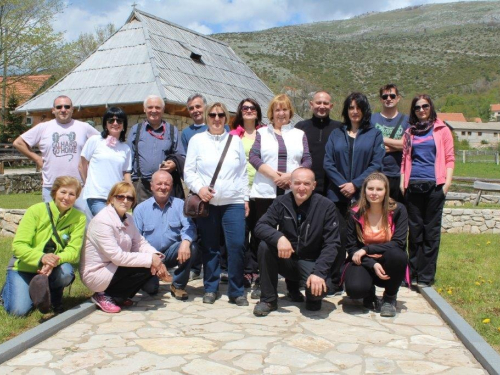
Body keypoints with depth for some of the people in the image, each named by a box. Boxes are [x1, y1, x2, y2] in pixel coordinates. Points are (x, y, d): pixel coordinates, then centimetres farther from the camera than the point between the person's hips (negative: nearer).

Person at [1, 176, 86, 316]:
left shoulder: (79, 218, -10)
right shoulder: (36, 211, -15)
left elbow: (73, 250, -15)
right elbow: (18, 245, -19)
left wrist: (56, 260, -37)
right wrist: (41, 257, -37)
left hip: (53, 268, 1)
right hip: (24, 267, -1)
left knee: (66, 272, -32)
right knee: (18, 310, -16)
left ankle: (53, 299, 0)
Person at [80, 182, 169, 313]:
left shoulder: (127, 218, 5)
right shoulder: (102, 221, -22)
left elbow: (140, 243, -1)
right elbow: (117, 257, -27)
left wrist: (156, 257, -20)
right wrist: (150, 258, -27)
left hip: (114, 267, 8)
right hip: (96, 273, -8)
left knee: (153, 265, -6)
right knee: (145, 268, -19)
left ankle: (120, 296, 8)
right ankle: (105, 296, -5)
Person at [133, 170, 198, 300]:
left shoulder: (179, 204, 0)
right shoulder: (141, 209, 1)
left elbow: (189, 226, -13)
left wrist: (185, 242, -35)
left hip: (171, 253, 0)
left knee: (192, 247, -29)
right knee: (150, 288, -19)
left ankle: (178, 286, -7)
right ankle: (150, 281, 23)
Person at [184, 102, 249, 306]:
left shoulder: (235, 140, 12)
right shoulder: (197, 140, 7)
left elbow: (243, 172, 13)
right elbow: (189, 171, 4)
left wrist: (245, 198, 8)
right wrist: (199, 188, -13)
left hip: (233, 202, 1)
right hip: (207, 203, 0)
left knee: (237, 245, -7)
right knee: (210, 248, 6)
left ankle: (236, 291, 5)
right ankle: (210, 289, 20)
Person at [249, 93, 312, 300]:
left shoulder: (299, 134, 16)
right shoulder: (262, 133, 13)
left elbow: (307, 161, 7)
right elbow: (254, 157, 0)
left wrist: (290, 176, -10)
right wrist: (274, 175, -12)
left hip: (293, 192, 1)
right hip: (266, 192, 0)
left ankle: (293, 286, 6)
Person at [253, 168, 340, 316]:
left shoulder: (326, 206, -12)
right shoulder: (281, 202, -6)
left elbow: (331, 243, -15)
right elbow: (260, 226, -15)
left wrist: (319, 272, -28)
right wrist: (279, 237, -36)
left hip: (310, 262, -2)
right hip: (286, 259, 2)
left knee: (318, 288, -32)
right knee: (265, 246, -26)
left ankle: (313, 296, 9)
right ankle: (268, 299, -9)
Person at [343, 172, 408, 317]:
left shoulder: (398, 210, -7)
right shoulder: (355, 214, -5)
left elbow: (399, 243, -15)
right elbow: (351, 248, -5)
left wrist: (367, 249, -22)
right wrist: (372, 264, -22)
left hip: (388, 263, 0)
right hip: (364, 263, 0)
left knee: (396, 254, -36)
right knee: (354, 289, -33)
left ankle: (390, 298, -5)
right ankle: (370, 294, 10)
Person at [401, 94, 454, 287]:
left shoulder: (441, 130, 7)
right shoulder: (410, 132, 16)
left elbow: (449, 158, 3)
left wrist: (447, 183, -7)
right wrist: (402, 181, 5)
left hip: (434, 185, -3)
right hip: (413, 186, 3)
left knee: (431, 231, 0)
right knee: (414, 230, 5)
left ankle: (426, 276, 5)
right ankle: (413, 273, 13)